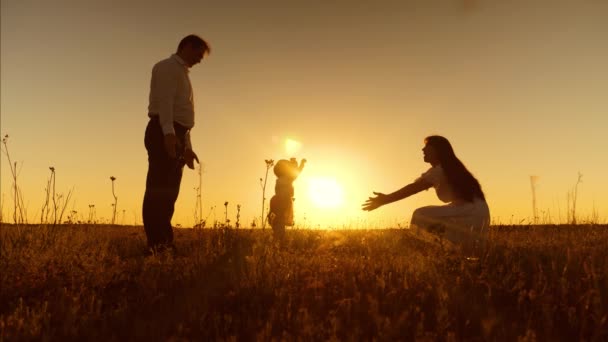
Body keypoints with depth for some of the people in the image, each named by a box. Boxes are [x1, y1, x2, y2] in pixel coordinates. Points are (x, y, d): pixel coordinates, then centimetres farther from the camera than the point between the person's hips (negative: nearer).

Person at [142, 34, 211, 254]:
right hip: (164, 134, -9)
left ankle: (164, 244, 10)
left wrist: (187, 146, 24)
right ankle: (156, 244, -15)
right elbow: (164, 101, -15)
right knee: (159, 190, -13)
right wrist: (169, 133, -29)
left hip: (176, 136, 10)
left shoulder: (182, 73, 28)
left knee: (168, 192, 7)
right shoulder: (167, 67, 0)